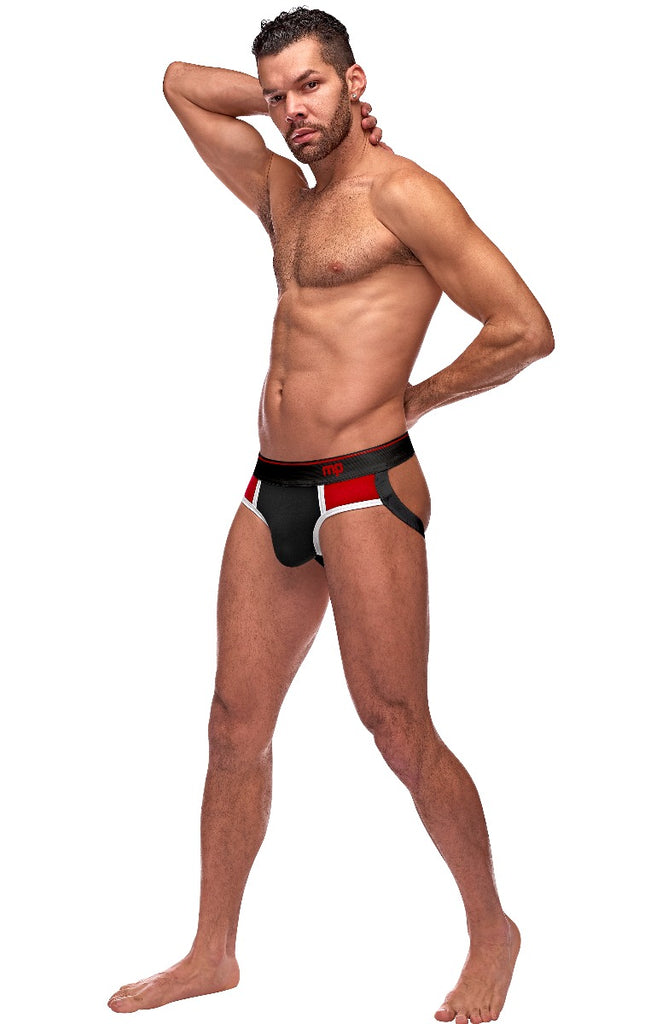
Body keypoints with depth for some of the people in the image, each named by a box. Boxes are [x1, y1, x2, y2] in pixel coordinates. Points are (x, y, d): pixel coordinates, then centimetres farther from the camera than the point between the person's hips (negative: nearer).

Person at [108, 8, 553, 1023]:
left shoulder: (402, 194, -5)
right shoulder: (284, 194, 18)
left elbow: (525, 329, -9)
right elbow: (181, 84, 29)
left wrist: (415, 397, 1)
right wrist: (285, 102, 17)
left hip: (364, 492, -7)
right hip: (270, 493, 8)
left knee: (398, 731, -2)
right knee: (235, 728, 10)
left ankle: (492, 931, 18)